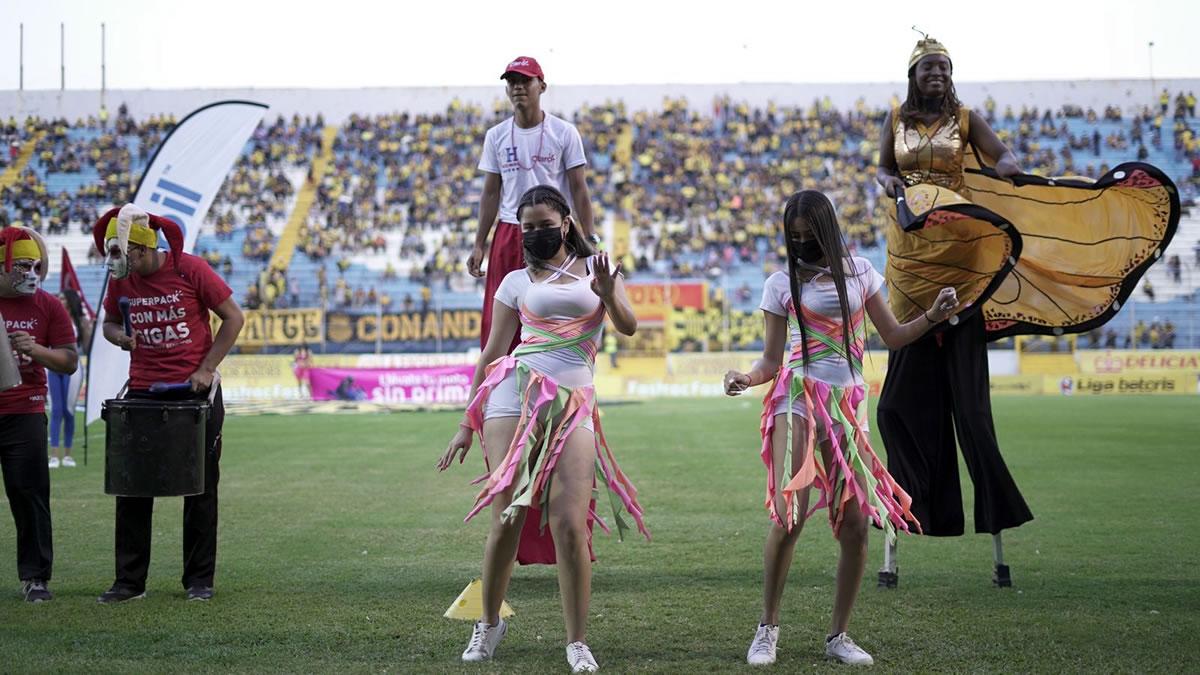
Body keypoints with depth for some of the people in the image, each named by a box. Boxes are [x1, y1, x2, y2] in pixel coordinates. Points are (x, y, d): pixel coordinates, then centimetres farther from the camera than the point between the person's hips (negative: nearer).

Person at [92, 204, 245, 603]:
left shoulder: (190, 270, -10)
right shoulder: (120, 280, 1)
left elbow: (233, 318, -5)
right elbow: (110, 323, 17)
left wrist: (206, 369, -10)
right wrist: (120, 336, -8)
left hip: (196, 392, -3)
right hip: (143, 392, 4)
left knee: (200, 488, 5)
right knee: (132, 488, 2)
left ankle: (200, 579, 13)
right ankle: (129, 581, 9)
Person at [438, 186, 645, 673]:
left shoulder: (595, 267, 14)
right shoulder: (516, 282, 14)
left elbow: (628, 327, 2)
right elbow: (491, 354, 13)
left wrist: (606, 293, -18)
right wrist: (467, 424, 10)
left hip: (572, 405, 0)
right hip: (514, 395, 0)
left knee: (570, 525, -11)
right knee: (507, 520, -5)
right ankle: (489, 623, 15)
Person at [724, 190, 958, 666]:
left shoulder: (860, 271, 12)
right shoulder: (782, 284, 4)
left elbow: (893, 336, 15)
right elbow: (771, 361, 3)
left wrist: (934, 316, -1)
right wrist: (746, 379, -17)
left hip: (849, 405, 3)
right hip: (799, 398, -3)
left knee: (856, 523, -3)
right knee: (788, 514, -16)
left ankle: (839, 636, 10)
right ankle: (768, 629, -2)